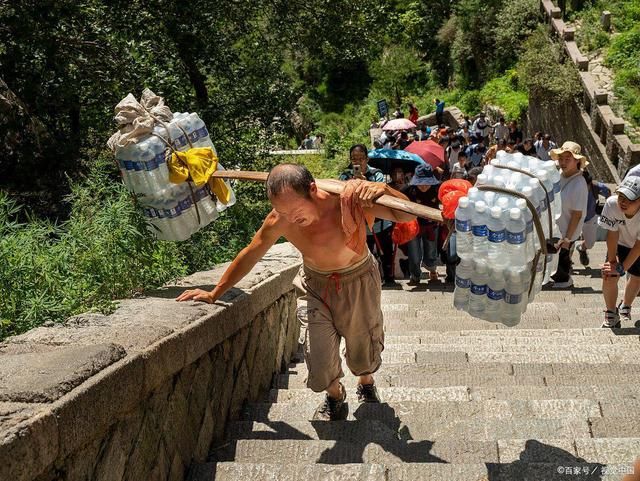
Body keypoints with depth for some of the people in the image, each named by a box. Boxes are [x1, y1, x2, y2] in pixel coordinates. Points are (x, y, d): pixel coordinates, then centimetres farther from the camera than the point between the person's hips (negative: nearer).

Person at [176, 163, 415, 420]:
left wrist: (383, 190, -52)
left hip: (358, 282, -1)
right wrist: (214, 294, 0)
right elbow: (249, 255, -9)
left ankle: (366, 382, 52)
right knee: (320, 357, -7)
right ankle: (334, 396, 28)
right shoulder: (279, 220, -25)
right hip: (315, 285, 1)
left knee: (363, 349, 16)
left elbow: (408, 216, -30)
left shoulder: (349, 200, -33)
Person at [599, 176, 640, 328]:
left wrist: (622, 267, -25)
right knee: (609, 277, -10)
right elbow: (612, 234, -25)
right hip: (619, 244, 0)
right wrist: (612, 261, -20)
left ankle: (625, 307, 43)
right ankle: (611, 315, 11)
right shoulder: (612, 204, -37)